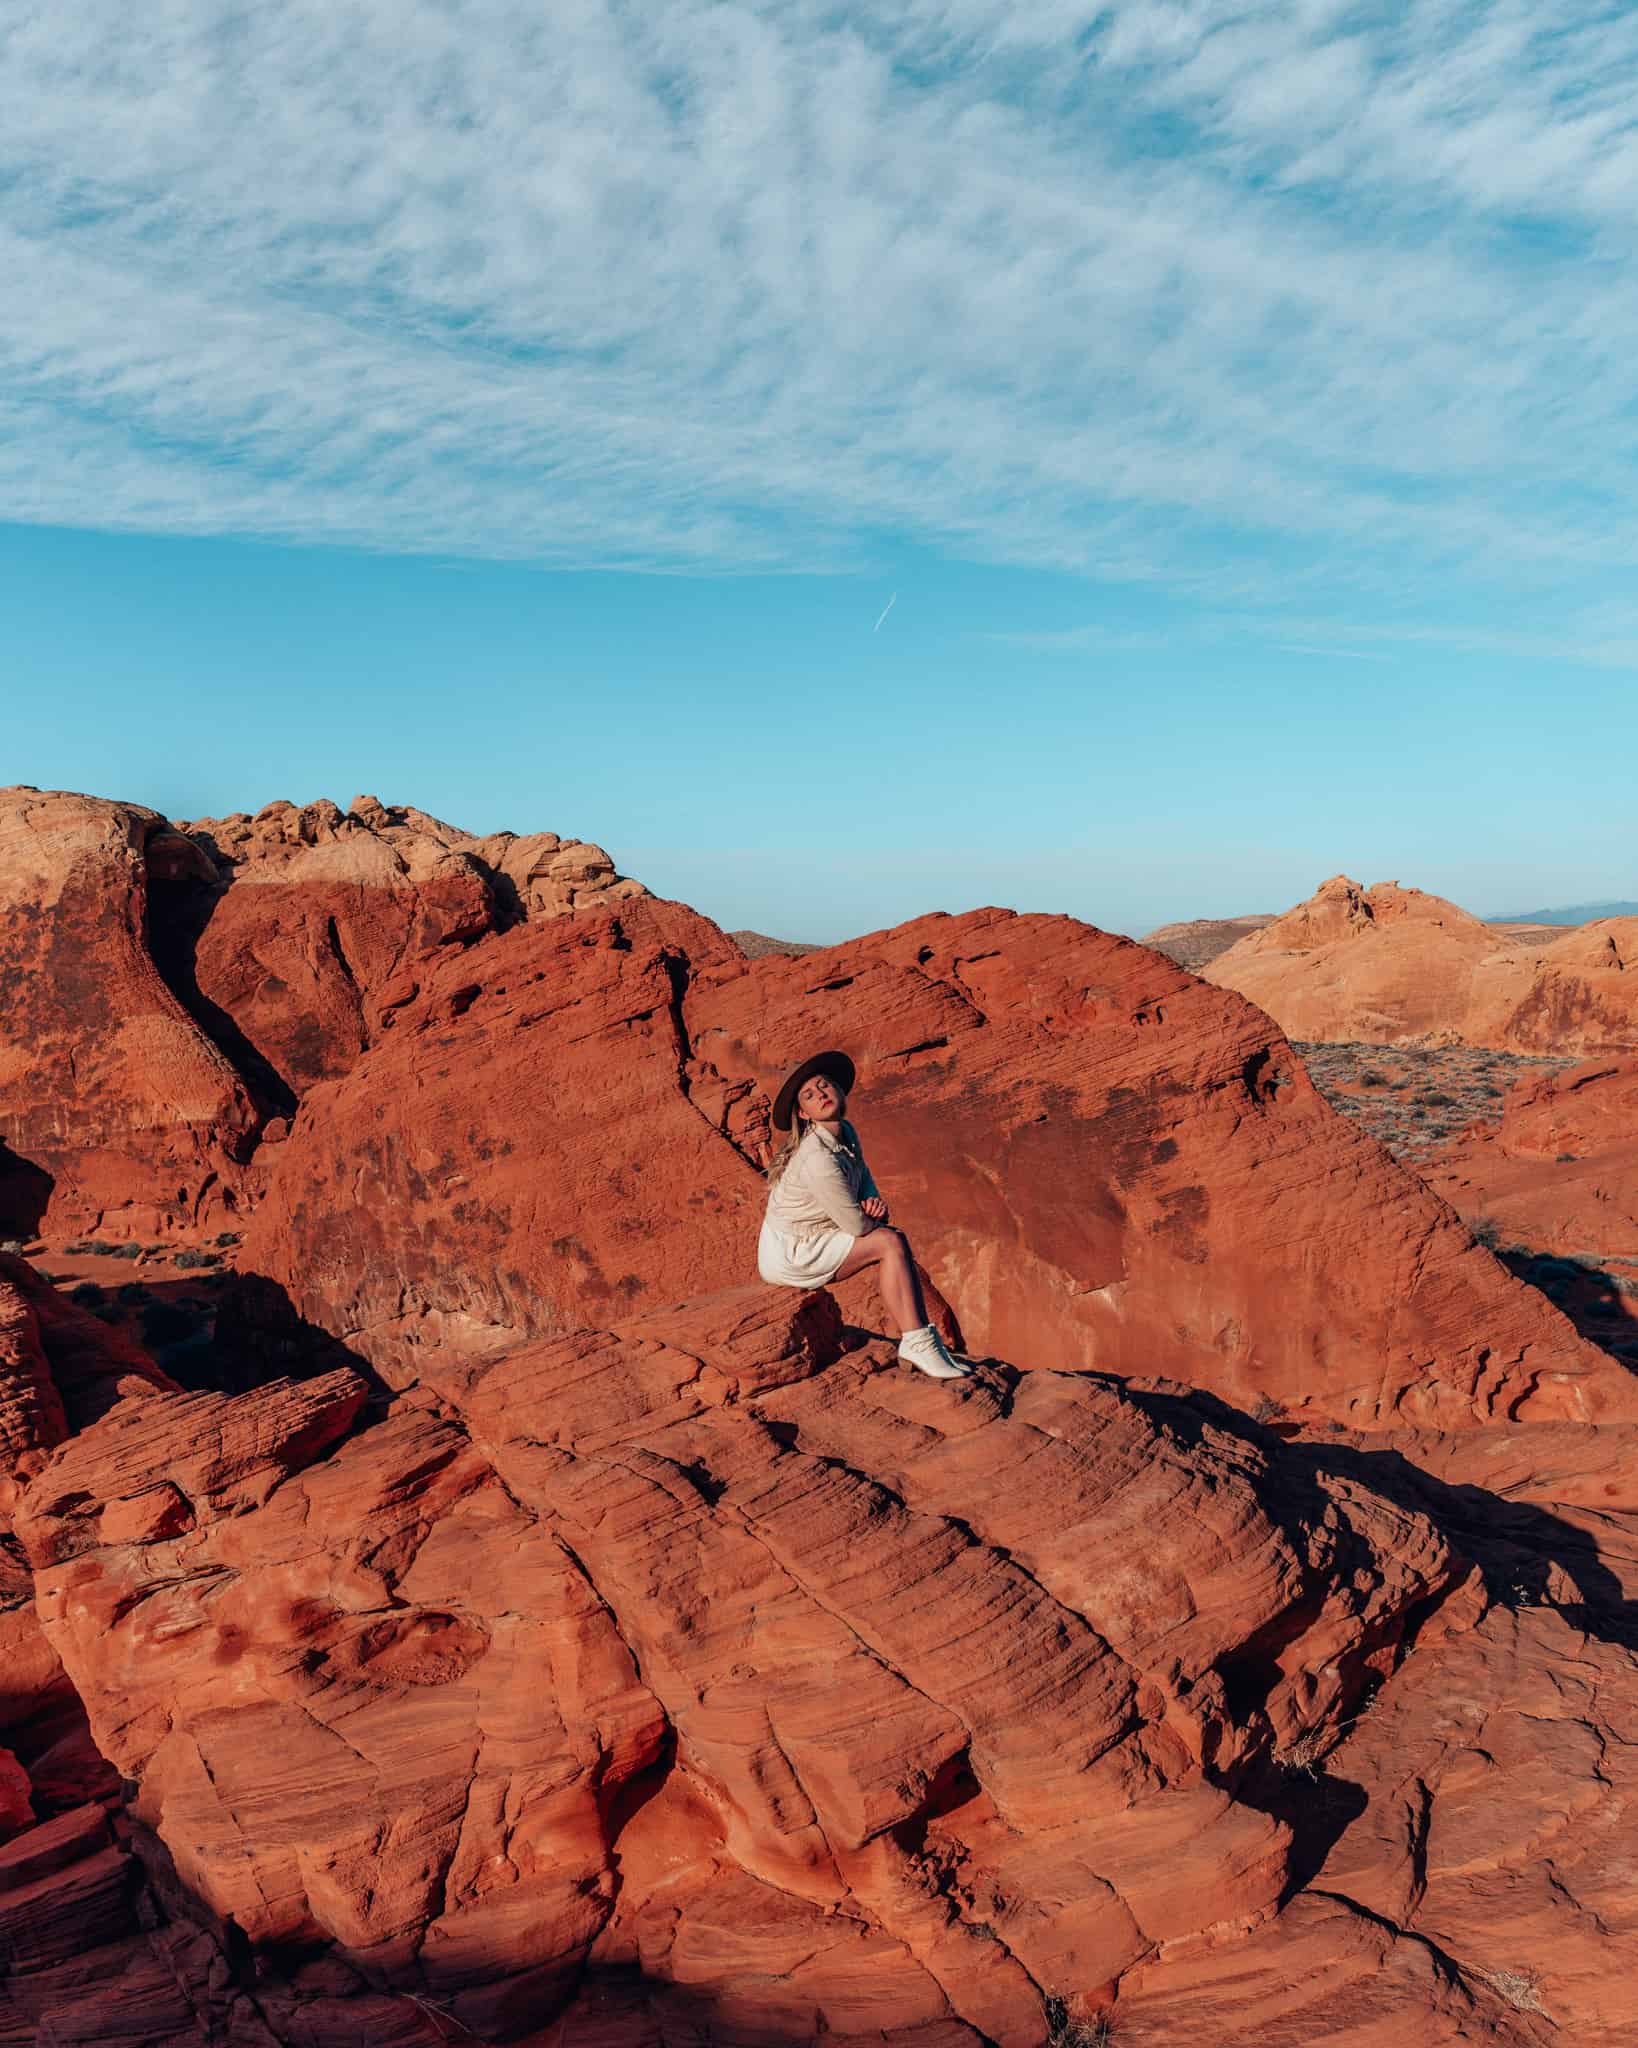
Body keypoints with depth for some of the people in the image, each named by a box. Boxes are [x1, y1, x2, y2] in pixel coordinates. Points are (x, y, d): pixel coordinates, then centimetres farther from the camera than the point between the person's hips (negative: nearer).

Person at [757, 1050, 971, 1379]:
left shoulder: (847, 1133, 1)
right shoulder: (818, 1158, -28)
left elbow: (863, 1177, 18)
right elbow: (856, 1225, -22)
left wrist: (875, 1202, -4)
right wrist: (876, 1219, 0)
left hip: (810, 1243, 9)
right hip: (789, 1256, -9)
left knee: (893, 1241, -1)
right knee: (890, 1242, -14)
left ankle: (921, 1341, -3)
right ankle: (918, 1342, -11)